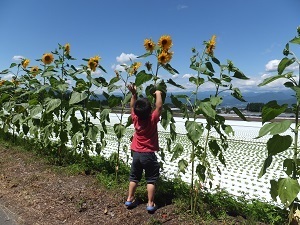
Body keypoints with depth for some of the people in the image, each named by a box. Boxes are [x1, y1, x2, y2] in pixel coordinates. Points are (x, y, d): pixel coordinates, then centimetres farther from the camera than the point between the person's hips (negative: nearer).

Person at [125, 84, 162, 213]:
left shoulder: (135, 119, -7)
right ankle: (150, 204, 14)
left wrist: (133, 93, 5)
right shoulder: (153, 119, -18)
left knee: (134, 177, 19)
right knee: (151, 179, 9)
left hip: (136, 153, 4)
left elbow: (132, 107, 8)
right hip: (149, 154, -4)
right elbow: (159, 107, -10)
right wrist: (158, 94, -1)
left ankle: (130, 199, 29)